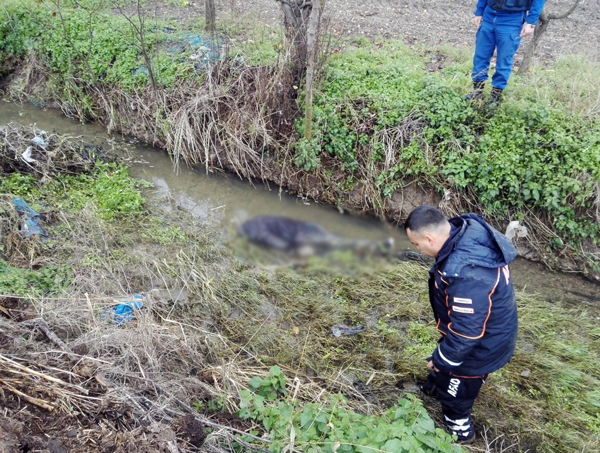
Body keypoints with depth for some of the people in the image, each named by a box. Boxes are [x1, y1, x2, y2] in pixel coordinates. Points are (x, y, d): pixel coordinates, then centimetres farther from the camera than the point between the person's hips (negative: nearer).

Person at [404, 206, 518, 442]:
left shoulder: (467, 274, -43)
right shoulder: (467, 230, -14)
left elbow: (465, 331, -32)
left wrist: (442, 359, -14)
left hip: (479, 346, -8)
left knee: (455, 394, 19)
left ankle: (459, 429, 44)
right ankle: (434, 387, 60)